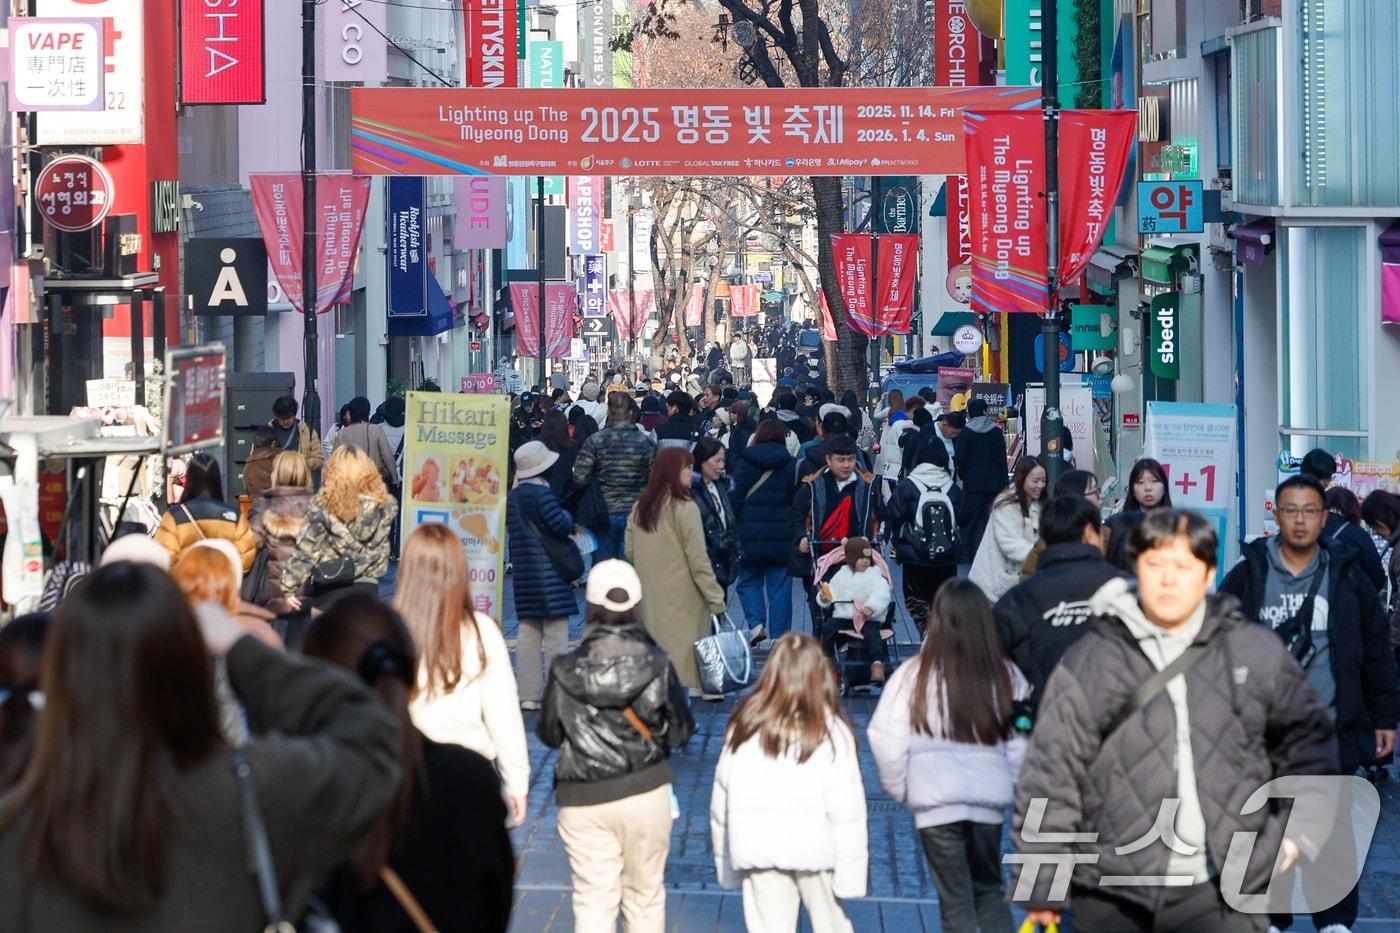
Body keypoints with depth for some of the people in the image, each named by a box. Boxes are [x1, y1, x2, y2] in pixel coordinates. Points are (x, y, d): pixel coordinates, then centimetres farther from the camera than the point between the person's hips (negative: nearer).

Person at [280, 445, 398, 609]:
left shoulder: (323, 506, -12)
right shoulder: (383, 504, -4)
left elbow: (306, 550, -10)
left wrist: (288, 586, -3)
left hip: (331, 588, -2)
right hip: (367, 586, 2)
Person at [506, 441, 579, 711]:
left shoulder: (513, 496, 11)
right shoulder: (542, 493, -15)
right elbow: (560, 526, -19)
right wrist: (568, 517, 4)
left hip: (524, 573, 8)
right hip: (549, 571, -8)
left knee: (528, 631, 11)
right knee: (556, 630, -4)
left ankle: (528, 693, 13)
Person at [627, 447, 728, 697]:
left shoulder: (639, 508, 5)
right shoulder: (685, 508, -14)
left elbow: (630, 552, 11)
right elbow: (698, 559, -15)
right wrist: (716, 598, -10)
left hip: (649, 594, 6)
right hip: (681, 597, -6)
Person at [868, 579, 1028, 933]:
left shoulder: (914, 676, -9)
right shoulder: (1006, 676, -4)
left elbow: (886, 740, -9)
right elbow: (1020, 745, -3)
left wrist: (898, 786, 6)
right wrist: (1013, 788, 13)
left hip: (935, 800, -2)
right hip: (989, 799, 2)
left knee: (956, 902, 4)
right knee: (990, 890, 21)